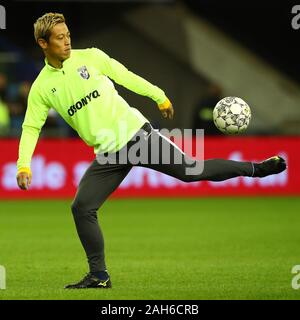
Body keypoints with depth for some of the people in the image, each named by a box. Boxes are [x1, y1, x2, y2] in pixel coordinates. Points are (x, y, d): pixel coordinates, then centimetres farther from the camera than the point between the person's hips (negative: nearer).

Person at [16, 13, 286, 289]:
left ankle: (256, 169, 7)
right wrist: (24, 165, -7)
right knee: (81, 208, -9)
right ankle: (99, 276, 3)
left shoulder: (89, 57, -1)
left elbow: (125, 76, 8)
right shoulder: (41, 87, 1)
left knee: (191, 170, -8)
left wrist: (160, 97, 13)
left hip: (137, 133, -2)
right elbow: (31, 127, 4)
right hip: (108, 155, 2)